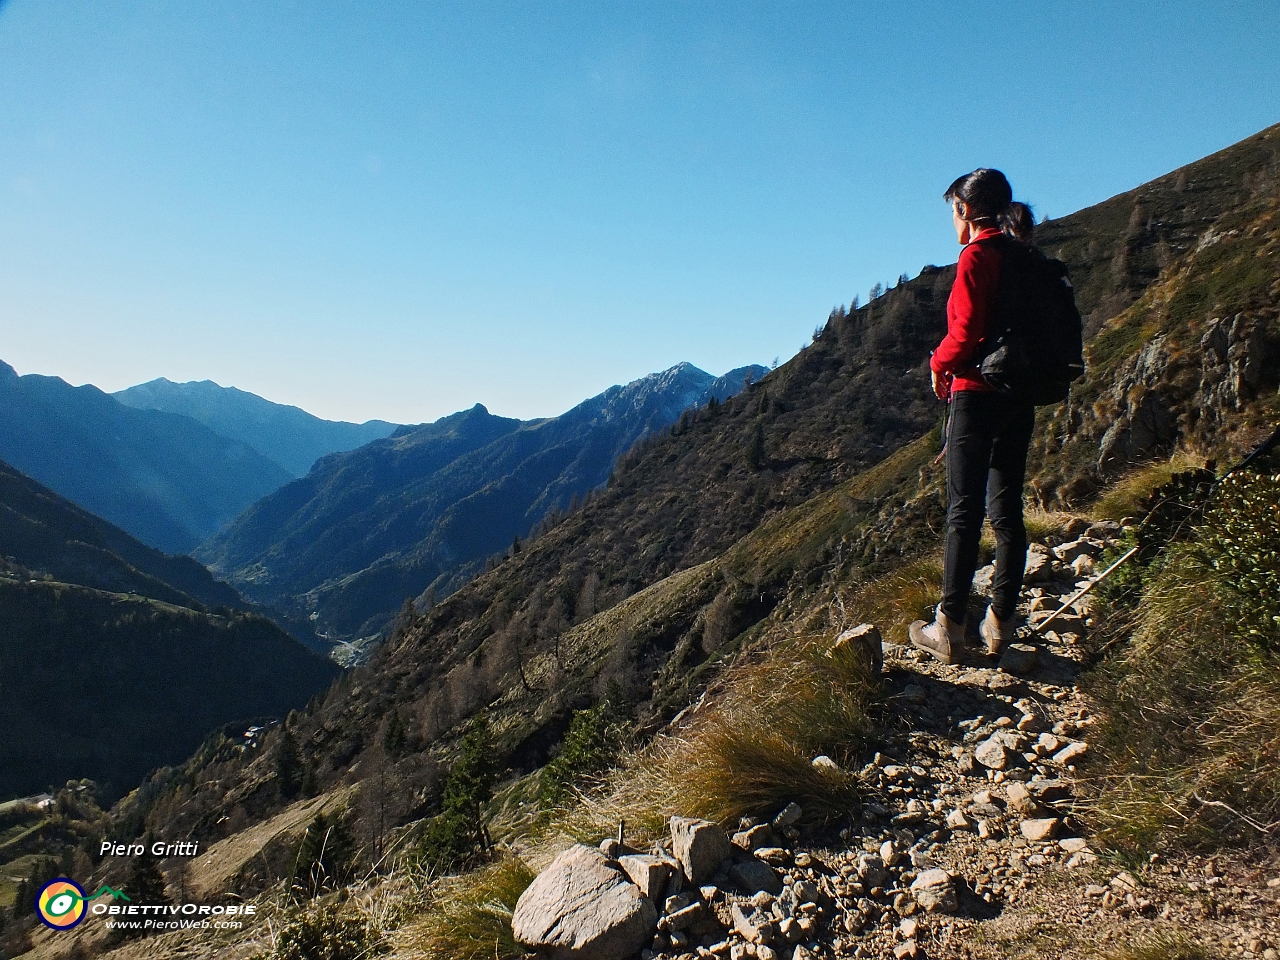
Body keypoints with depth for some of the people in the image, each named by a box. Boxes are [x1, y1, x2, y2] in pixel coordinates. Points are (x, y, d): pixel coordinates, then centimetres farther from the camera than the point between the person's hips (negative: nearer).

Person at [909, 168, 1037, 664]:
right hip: (1021, 399, 8)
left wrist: (939, 364, 1)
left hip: (978, 395, -7)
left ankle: (949, 628, 1)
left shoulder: (977, 255, -10)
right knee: (1007, 510, 10)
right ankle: (1001, 623, 16)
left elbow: (966, 331, -18)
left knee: (964, 511, -4)